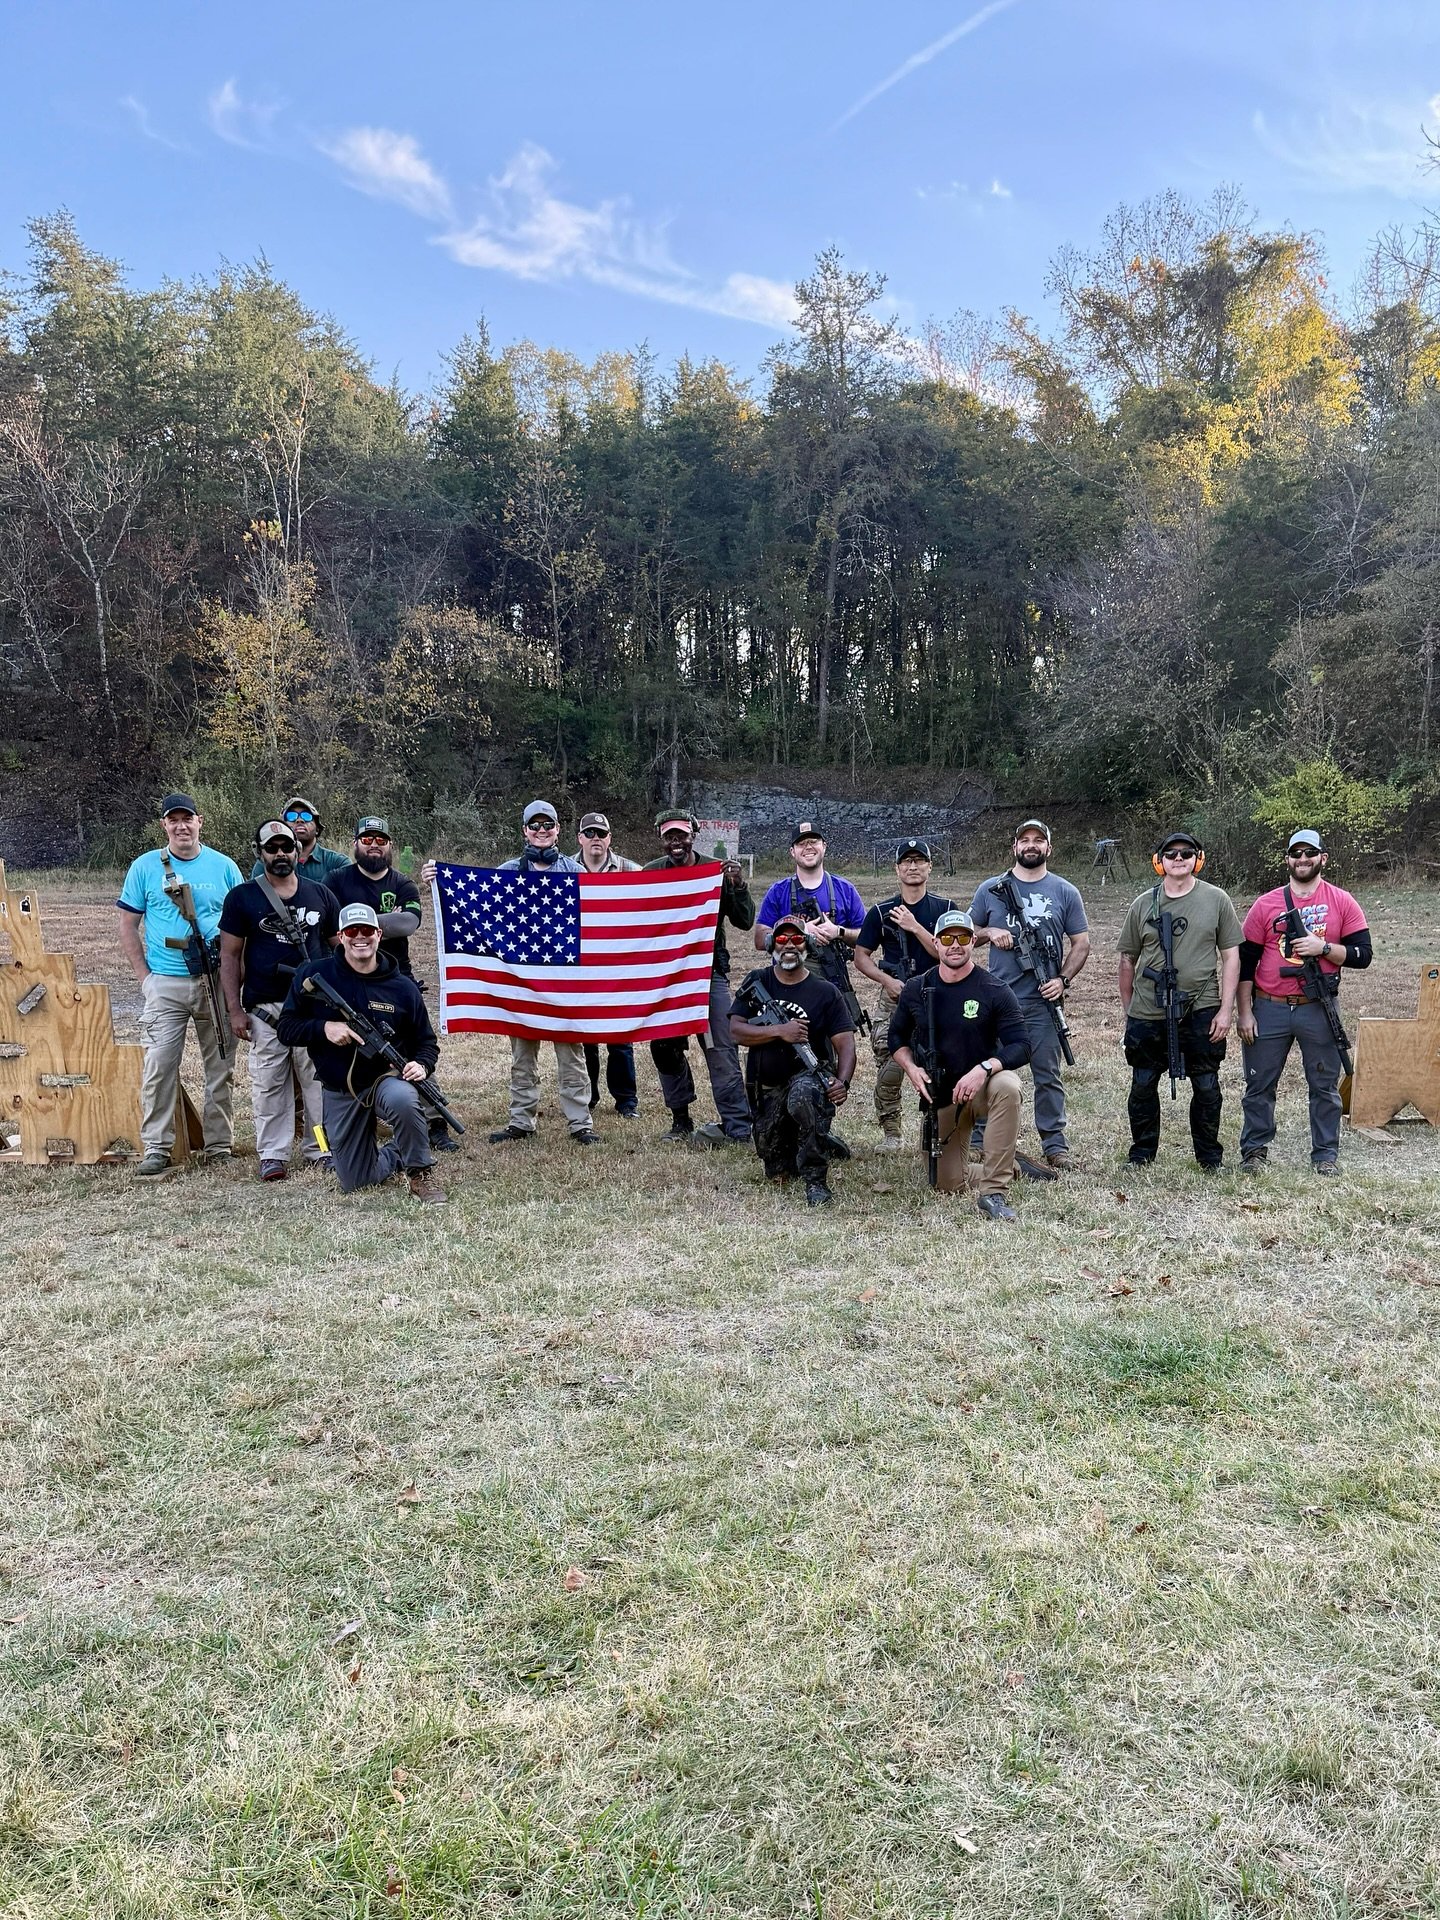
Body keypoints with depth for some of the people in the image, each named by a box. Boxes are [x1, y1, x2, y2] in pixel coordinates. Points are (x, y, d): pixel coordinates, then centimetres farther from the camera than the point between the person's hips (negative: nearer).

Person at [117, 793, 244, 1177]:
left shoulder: (224, 867, 6)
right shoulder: (145, 867, 4)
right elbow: (128, 926, 7)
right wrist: (144, 976, -1)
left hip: (218, 983, 1)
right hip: (165, 984, -1)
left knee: (221, 1067, 6)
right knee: (158, 1066, -6)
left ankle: (219, 1146, 16)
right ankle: (156, 1149, 3)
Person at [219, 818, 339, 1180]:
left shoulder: (320, 894, 10)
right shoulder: (242, 897, 3)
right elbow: (230, 955, 2)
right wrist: (235, 1009, -4)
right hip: (264, 1008, -2)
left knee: (319, 1080, 4)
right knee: (269, 1083, 2)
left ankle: (320, 1150, 14)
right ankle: (273, 1155, 10)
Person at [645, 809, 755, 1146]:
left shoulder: (715, 872, 1)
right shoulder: (650, 873, 5)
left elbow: (744, 921, -1)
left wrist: (737, 885, -15)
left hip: (709, 970, -3)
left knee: (721, 1048, -8)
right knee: (664, 1048, 8)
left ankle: (737, 1126, -7)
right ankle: (681, 1121, 23)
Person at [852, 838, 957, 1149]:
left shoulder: (945, 908, 7)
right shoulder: (881, 911, 8)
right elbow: (861, 957, 9)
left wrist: (915, 927, -14)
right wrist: (888, 981, -7)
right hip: (894, 999, 0)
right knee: (889, 1070, -8)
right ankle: (890, 1132, 6)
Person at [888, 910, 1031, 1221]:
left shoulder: (995, 991, -12)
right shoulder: (915, 990, -1)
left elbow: (1021, 1046, -17)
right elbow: (897, 1037, 11)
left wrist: (984, 1068, -35)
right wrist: (911, 1068, -10)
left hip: (982, 1085, -3)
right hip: (940, 1095, 3)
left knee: (1007, 1086, -41)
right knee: (948, 1186, 0)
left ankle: (993, 1192, -33)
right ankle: (1006, 1166, 35)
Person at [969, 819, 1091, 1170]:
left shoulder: (1065, 892, 6)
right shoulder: (990, 889, 7)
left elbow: (1081, 943, 7)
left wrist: (1063, 979, -7)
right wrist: (990, 933, -8)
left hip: (1043, 1001, 0)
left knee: (1048, 1075, 4)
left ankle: (1055, 1144, 12)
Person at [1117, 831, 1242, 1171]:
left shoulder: (1216, 900, 1)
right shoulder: (1143, 905, 5)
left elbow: (1231, 957, 1)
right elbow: (1128, 961, 11)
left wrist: (1226, 1009, -5)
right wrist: (1127, 1010, 11)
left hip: (1201, 1014, -1)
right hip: (1147, 1015, 1)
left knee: (1206, 1086, 8)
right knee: (1142, 1085, 8)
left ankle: (1210, 1157, 22)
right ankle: (1142, 1153, 23)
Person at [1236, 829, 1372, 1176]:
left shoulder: (1342, 903, 2)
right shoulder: (1266, 904, 2)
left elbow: (1363, 954, -1)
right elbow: (1245, 962, 3)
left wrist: (1323, 947, -17)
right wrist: (1243, 1012, -2)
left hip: (1318, 1010, 0)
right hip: (1269, 1009, 0)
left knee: (1325, 1085, 8)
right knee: (1260, 1084, 6)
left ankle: (1326, 1154, 19)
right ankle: (1254, 1149, 18)